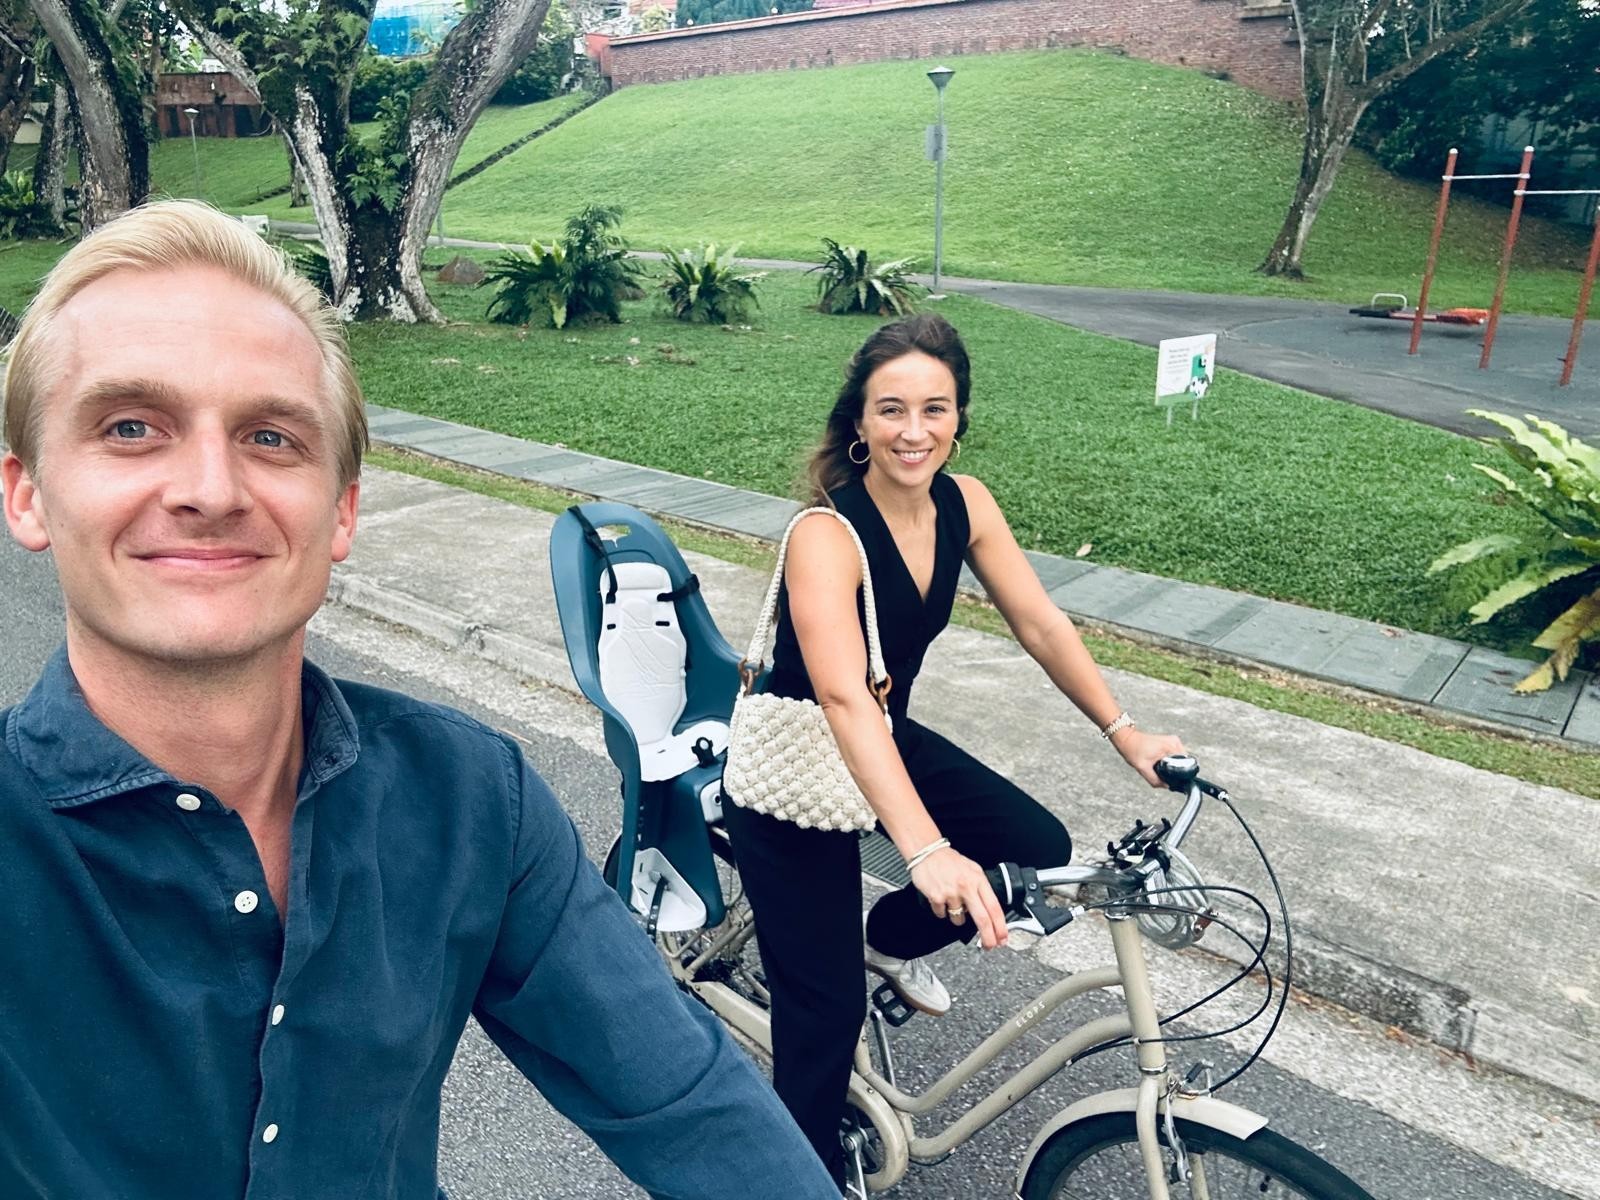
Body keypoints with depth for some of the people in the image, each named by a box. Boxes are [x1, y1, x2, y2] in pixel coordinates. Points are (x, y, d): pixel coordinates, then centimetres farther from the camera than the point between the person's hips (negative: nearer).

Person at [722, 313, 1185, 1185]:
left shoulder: (963, 504, -9)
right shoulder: (826, 536, -30)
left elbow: (1039, 624, -4)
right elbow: (843, 700, -42)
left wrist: (1123, 731, -12)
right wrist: (926, 852, -52)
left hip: (888, 738, 6)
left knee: (1043, 854, -3)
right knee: (827, 1013, -3)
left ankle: (890, 939, 23)